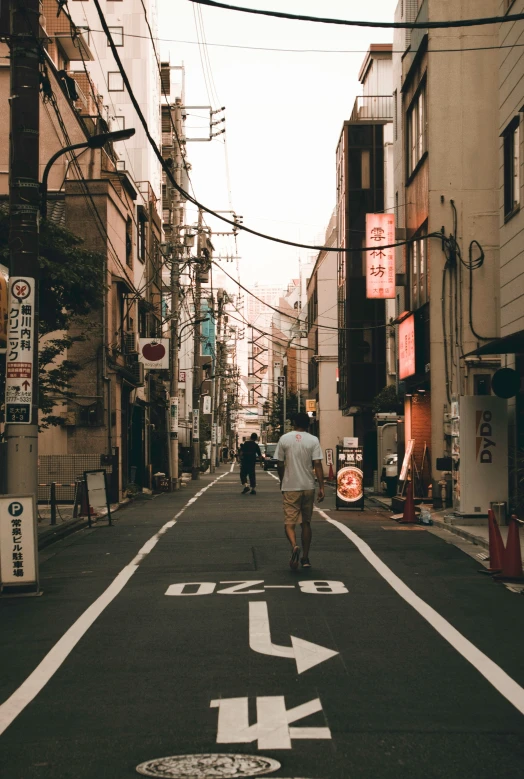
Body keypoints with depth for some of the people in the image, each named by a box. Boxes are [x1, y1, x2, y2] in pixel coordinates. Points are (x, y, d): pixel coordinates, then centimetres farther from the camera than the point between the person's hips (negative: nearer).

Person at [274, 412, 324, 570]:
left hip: (290, 487, -1)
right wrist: (321, 487, -7)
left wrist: (282, 482, 20)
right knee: (306, 523, 13)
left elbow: (280, 465, 3)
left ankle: (294, 546, -28)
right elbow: (317, 465, -9)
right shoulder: (313, 440, -2)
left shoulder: (284, 439, 0)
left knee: (289, 522, 0)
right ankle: (305, 558, 16)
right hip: (308, 487, 1)